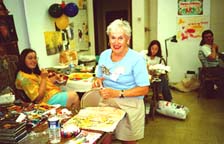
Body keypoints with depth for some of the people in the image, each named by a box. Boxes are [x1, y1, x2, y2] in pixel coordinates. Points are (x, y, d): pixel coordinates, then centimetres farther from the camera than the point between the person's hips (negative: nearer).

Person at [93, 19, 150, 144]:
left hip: (129, 106, -4)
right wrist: (98, 81, -7)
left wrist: (118, 93, -24)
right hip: (106, 103, 4)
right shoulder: (104, 55, 2)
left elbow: (144, 89, -17)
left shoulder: (137, 59, -16)